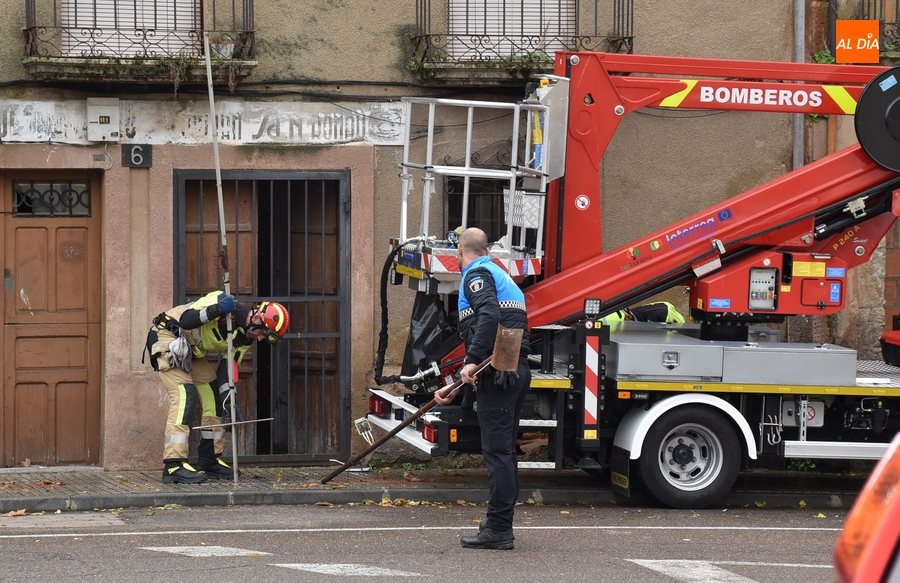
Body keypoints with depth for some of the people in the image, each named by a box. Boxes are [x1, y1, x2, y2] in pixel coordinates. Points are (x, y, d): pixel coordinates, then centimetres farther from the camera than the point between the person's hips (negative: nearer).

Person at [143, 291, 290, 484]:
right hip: (168, 338, -9)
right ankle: (174, 465, -25)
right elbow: (186, 320, -30)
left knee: (214, 398, 5)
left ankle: (209, 461, 16)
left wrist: (227, 397, -11)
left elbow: (227, 366, 2)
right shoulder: (226, 304, -24)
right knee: (184, 396, -20)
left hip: (191, 351, 9)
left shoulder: (245, 338, 0)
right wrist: (216, 310, -43)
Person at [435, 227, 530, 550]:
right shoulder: (499, 275, 28)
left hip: (498, 374, -9)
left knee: (497, 451, -9)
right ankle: (500, 527, 18)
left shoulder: (476, 275, -2)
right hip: (518, 372, 9)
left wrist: (473, 361, -25)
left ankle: (498, 529, -9)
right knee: (504, 451, 13)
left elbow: (490, 315, -23)